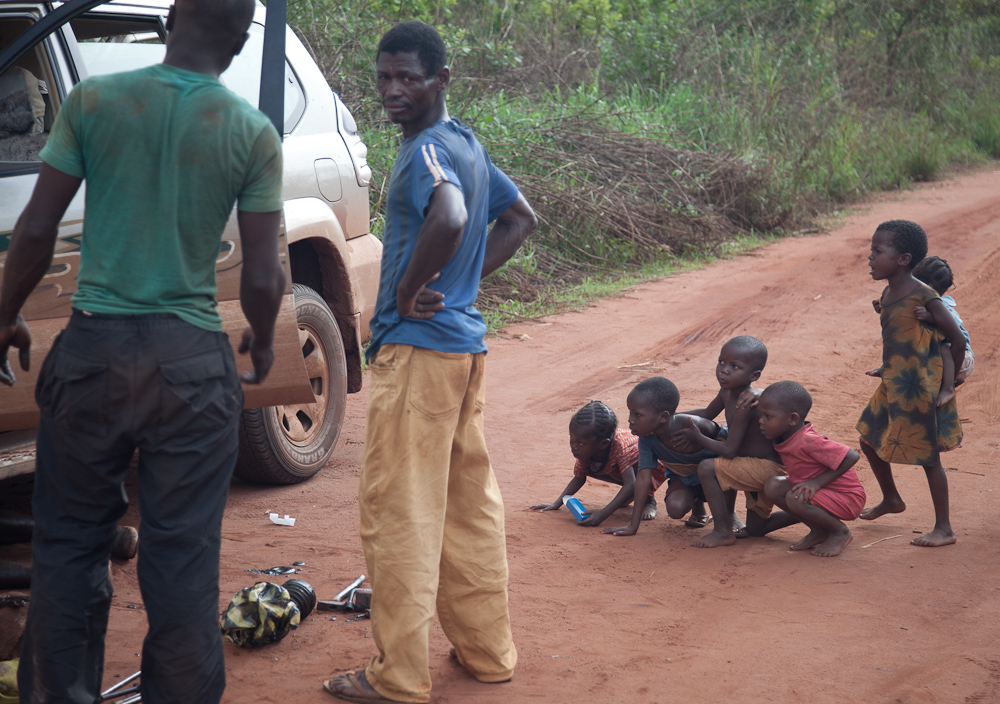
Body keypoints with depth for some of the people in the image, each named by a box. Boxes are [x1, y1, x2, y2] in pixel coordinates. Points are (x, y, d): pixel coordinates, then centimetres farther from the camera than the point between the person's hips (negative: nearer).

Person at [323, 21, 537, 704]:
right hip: (467, 345, 10)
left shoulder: (426, 150, -16)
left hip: (417, 349, -10)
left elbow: (449, 219, -36)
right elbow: (520, 218, 25)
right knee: (470, 501, 15)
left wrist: (409, 291, -20)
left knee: (399, 512, -3)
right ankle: (487, 649, 25)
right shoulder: (467, 144, 13)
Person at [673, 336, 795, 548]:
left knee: (707, 468, -21)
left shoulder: (746, 405, -29)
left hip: (769, 468, -11)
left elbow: (730, 450, -27)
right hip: (759, 469, 11)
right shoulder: (727, 391, 0)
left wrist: (698, 438, -13)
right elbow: (707, 413, 22)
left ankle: (723, 531, -13)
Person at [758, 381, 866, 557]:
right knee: (773, 486, -7)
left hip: (846, 497, -9)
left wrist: (818, 482, -29)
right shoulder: (783, 438, -1)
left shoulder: (807, 442, -29)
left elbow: (852, 457, -31)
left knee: (796, 499, -32)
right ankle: (818, 531, 5)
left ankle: (840, 532, -6)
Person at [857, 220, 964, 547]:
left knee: (927, 456, 0)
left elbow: (957, 339, -16)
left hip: (919, 390, -9)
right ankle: (891, 499, 42)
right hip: (893, 387, 9)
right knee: (870, 439, 19)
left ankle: (943, 529, 11)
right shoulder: (887, 295, 5)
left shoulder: (923, 297, -20)